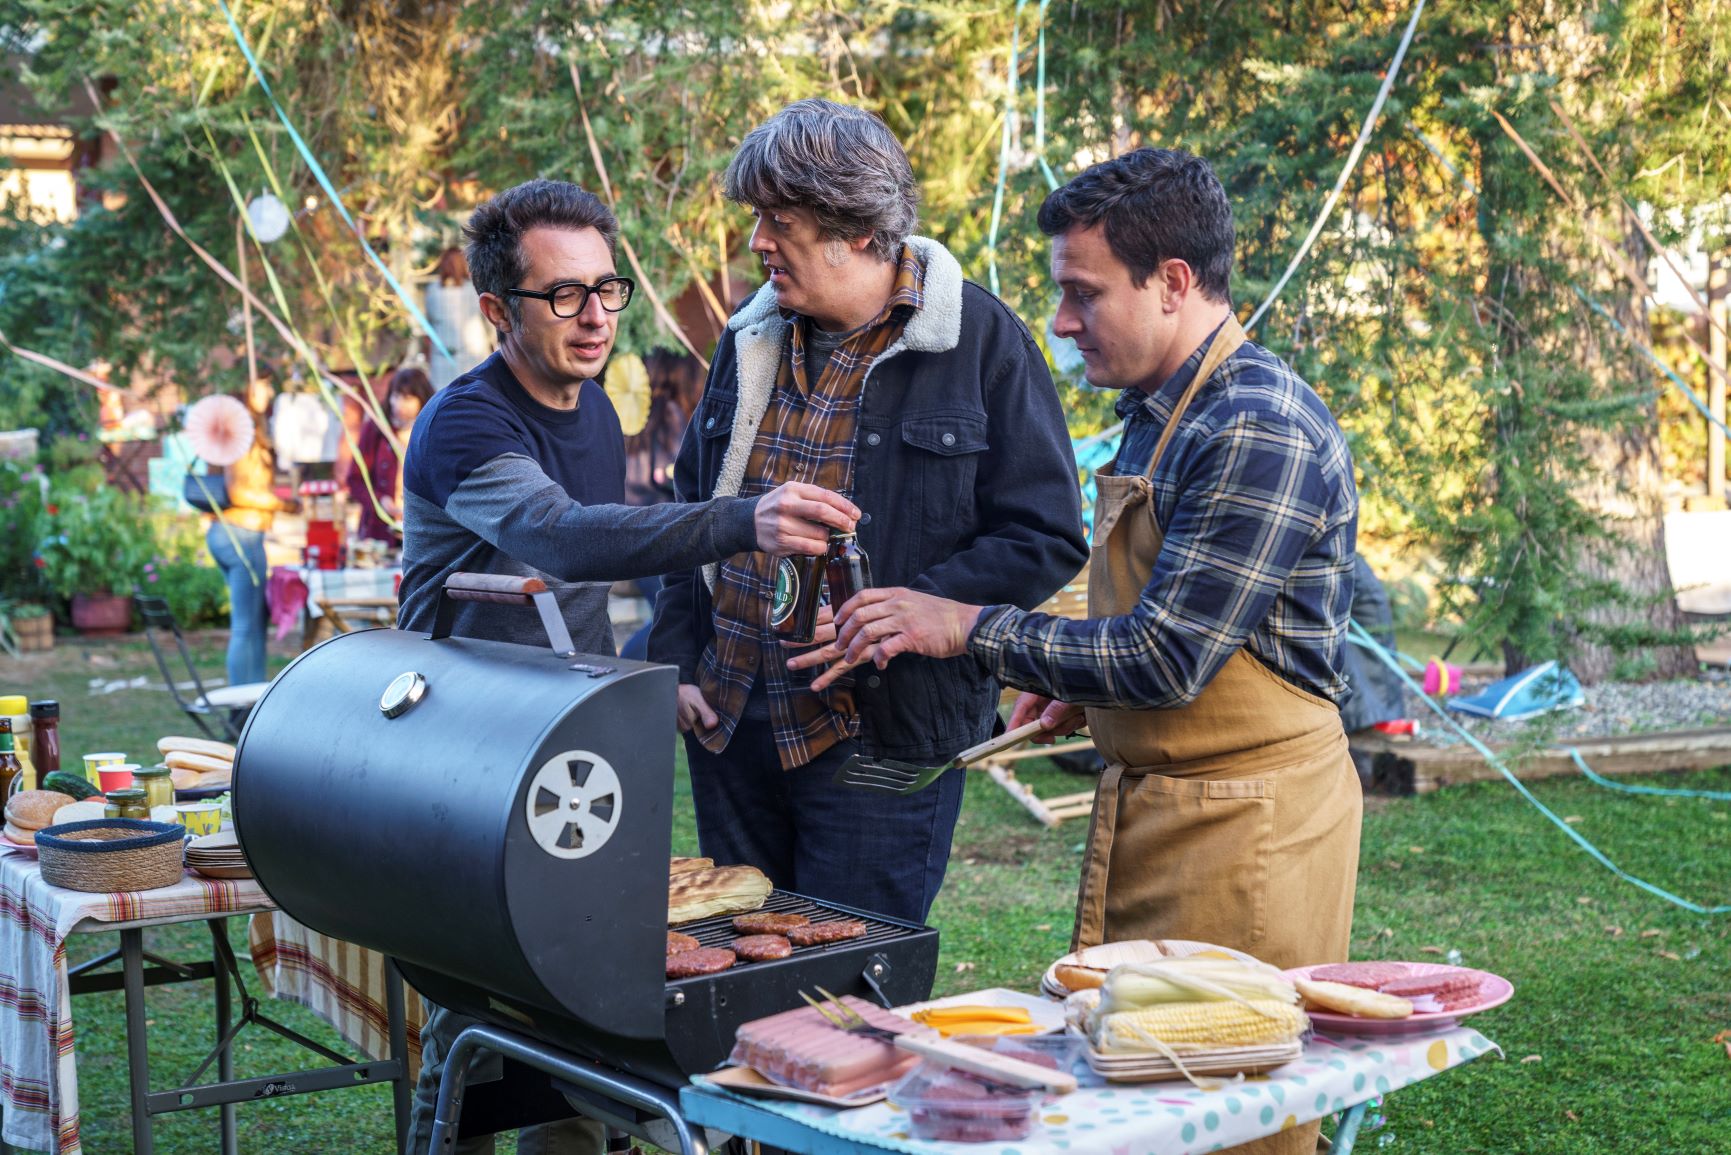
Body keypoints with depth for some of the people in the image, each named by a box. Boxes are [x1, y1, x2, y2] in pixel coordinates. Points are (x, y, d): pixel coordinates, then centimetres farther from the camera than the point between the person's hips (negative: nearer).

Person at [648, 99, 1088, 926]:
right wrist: (675, 659, 9)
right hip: (730, 725, 6)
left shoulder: (980, 340, -8)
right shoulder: (751, 339, 10)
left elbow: (1045, 539, -10)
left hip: (882, 736, -6)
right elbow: (693, 512, 20)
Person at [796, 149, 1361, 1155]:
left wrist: (971, 629, -15)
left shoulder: (1260, 429, -20)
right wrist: (1088, 688, 7)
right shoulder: (1159, 411, 12)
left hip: (1245, 826, -9)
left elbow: (1168, 657, -22)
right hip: (1153, 809, 9)